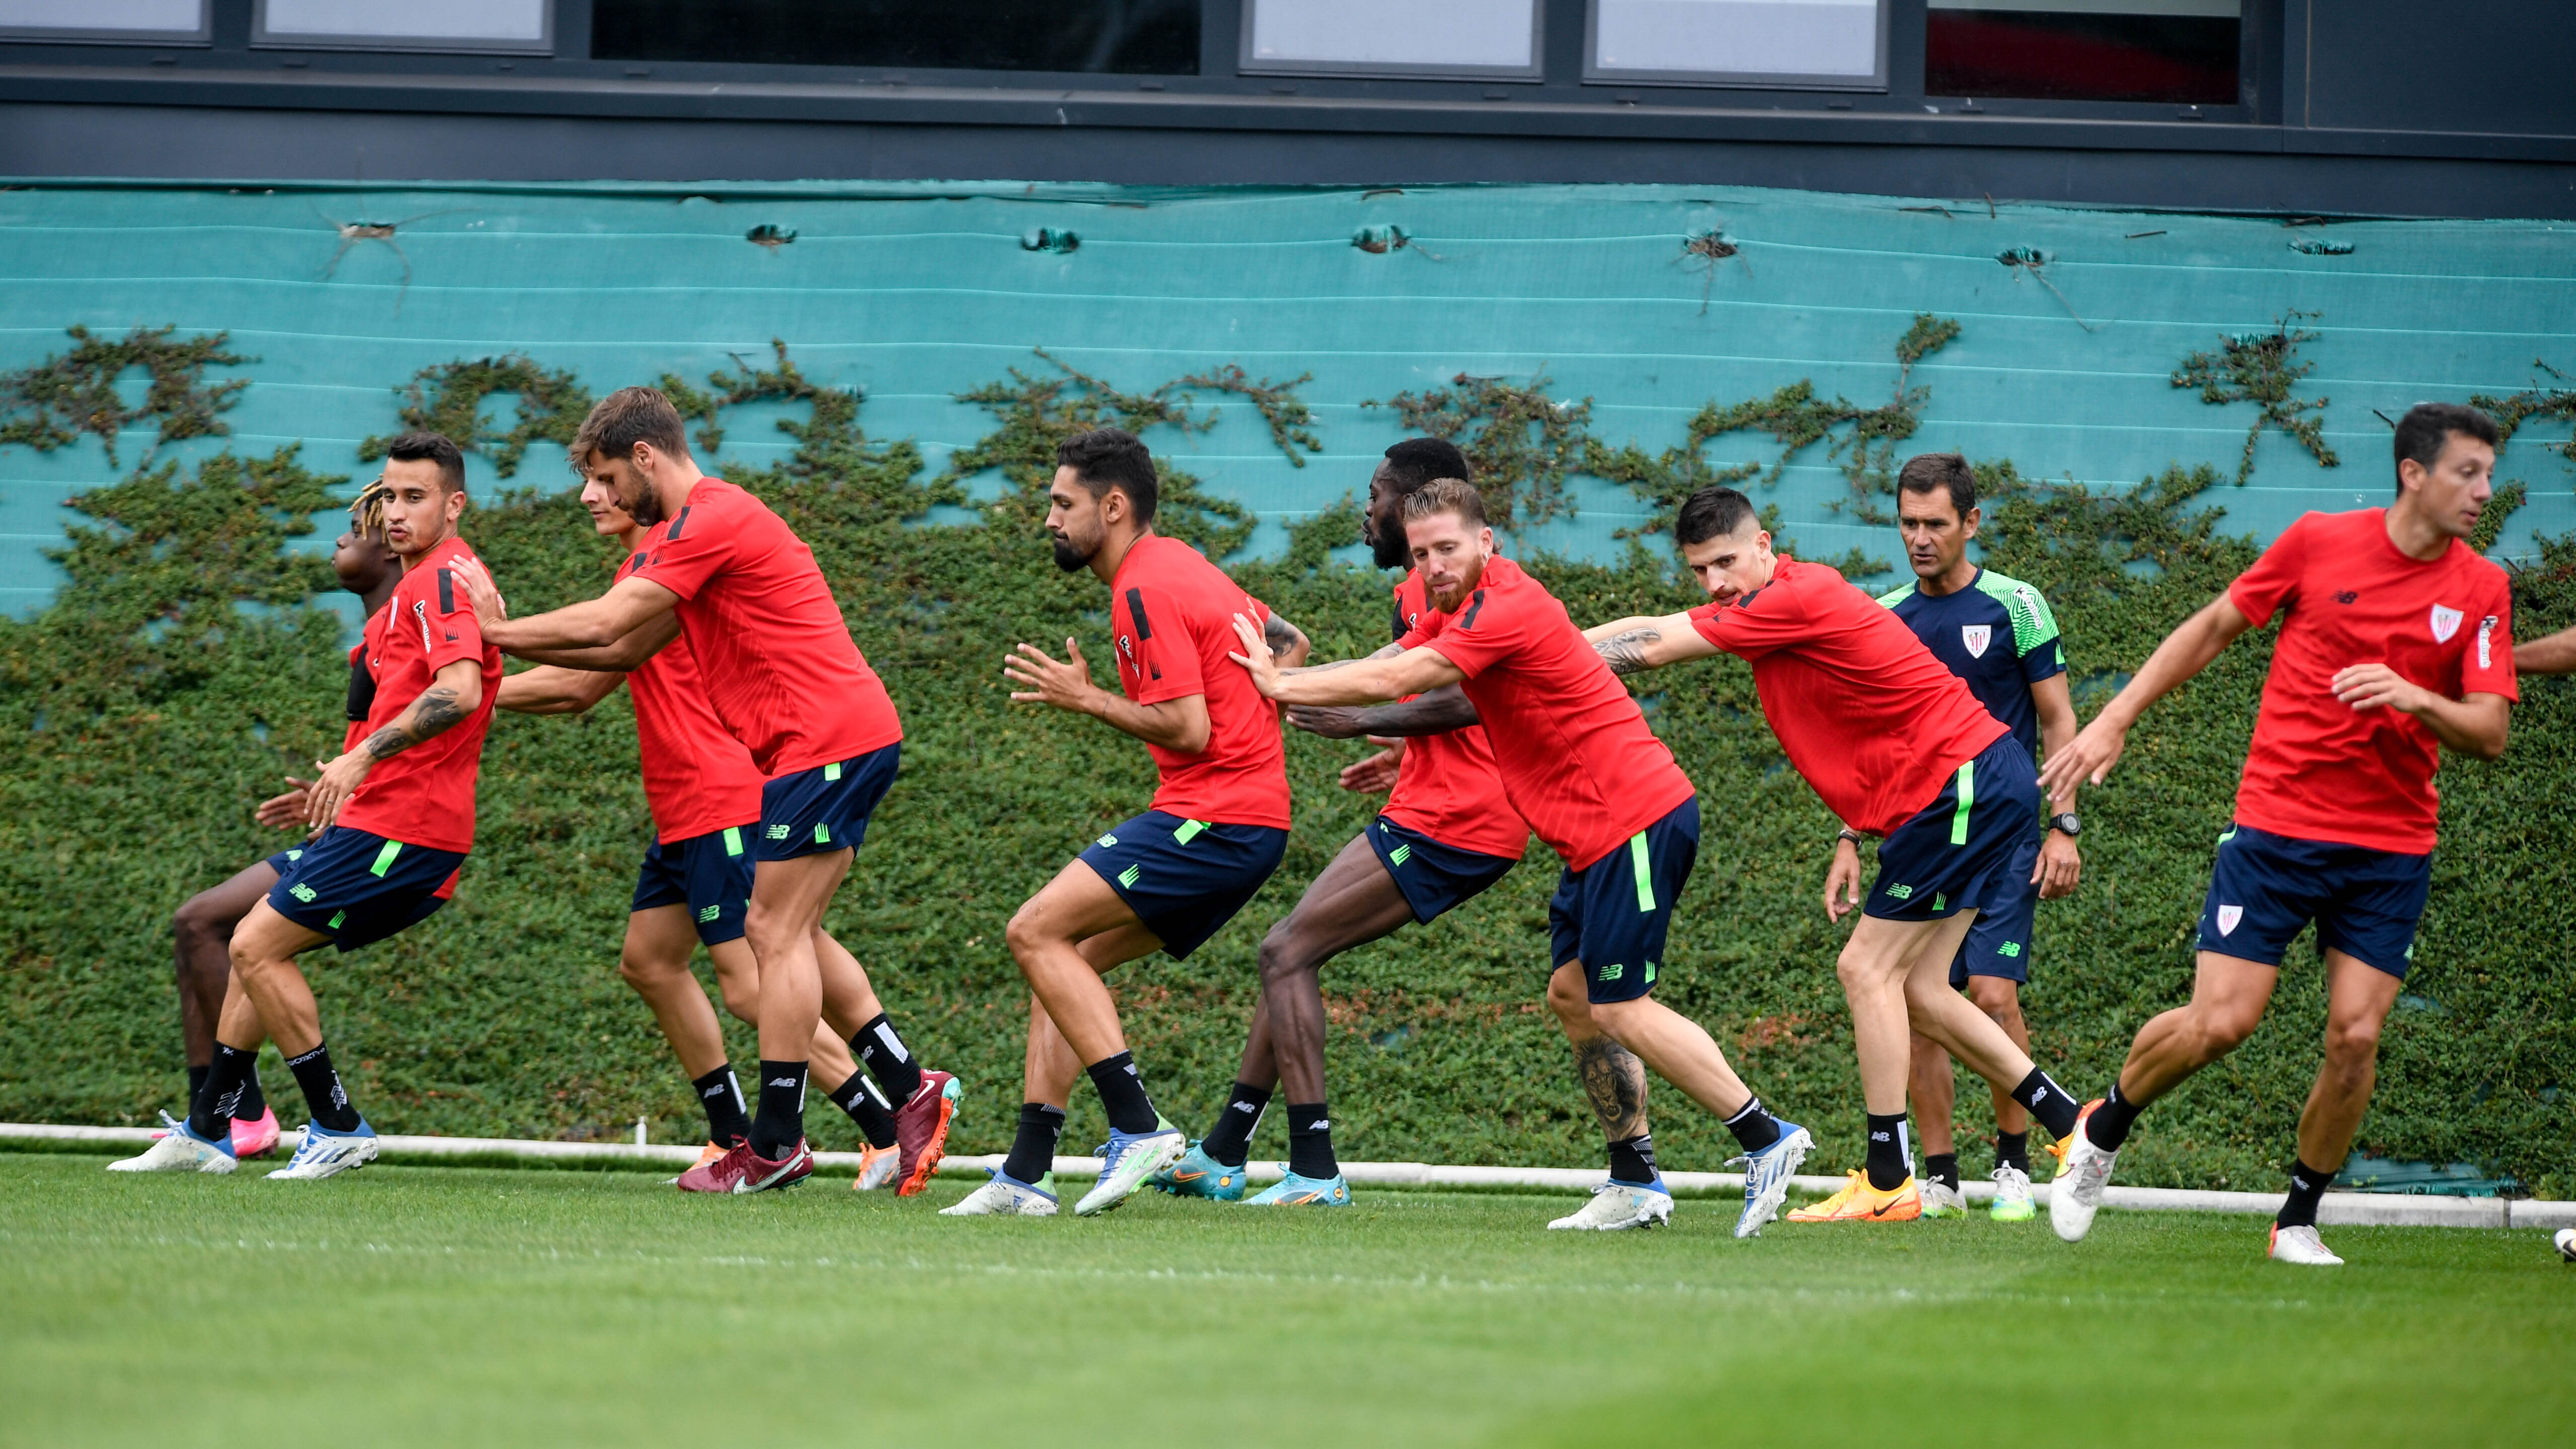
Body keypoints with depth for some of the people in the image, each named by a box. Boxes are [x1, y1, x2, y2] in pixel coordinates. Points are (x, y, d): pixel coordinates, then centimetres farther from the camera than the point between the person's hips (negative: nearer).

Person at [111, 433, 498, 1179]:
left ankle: (338, 1128, -7)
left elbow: (460, 691, -28)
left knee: (257, 945, -12)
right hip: (379, 817, 11)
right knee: (255, 945, 14)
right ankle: (206, 1131, 19)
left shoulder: (442, 577, -13)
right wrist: (342, 788, 29)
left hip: (400, 829, -11)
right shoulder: (419, 583, 20)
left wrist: (364, 757, -29)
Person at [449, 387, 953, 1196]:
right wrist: (504, 636, 11)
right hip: (853, 736, 10)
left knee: (777, 931, -7)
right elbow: (626, 649, 17)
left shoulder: (712, 521, -12)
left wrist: (499, 630, -2)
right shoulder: (693, 528, 21)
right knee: (786, 932, 13)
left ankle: (775, 1145, -6)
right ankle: (909, 1092, 13)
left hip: (828, 738, -10)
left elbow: (606, 625, -14)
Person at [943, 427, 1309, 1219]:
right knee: (1065, 960, 10)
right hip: (1251, 818, 10)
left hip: (1213, 818, -10)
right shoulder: (1178, 564, 18)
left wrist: (1086, 698, -8)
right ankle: (1026, 1173, 5)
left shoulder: (1146, 593, -13)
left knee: (1037, 932, -13)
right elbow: (1288, 642, 28)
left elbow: (1189, 730, -19)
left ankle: (1138, 1125, -16)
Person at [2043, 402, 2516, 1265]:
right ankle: (2103, 1133, 18)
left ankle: (2300, 1221, 11)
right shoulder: (2318, 543, -3)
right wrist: (2116, 718, 6)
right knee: (2219, 1023, -10)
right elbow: (2214, 628, 9)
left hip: (2392, 846, 2)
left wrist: (2411, 697, -25)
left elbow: (2488, 734, -5)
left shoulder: (2482, 589, 1)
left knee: (2355, 1035, -8)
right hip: (2277, 825, -2)